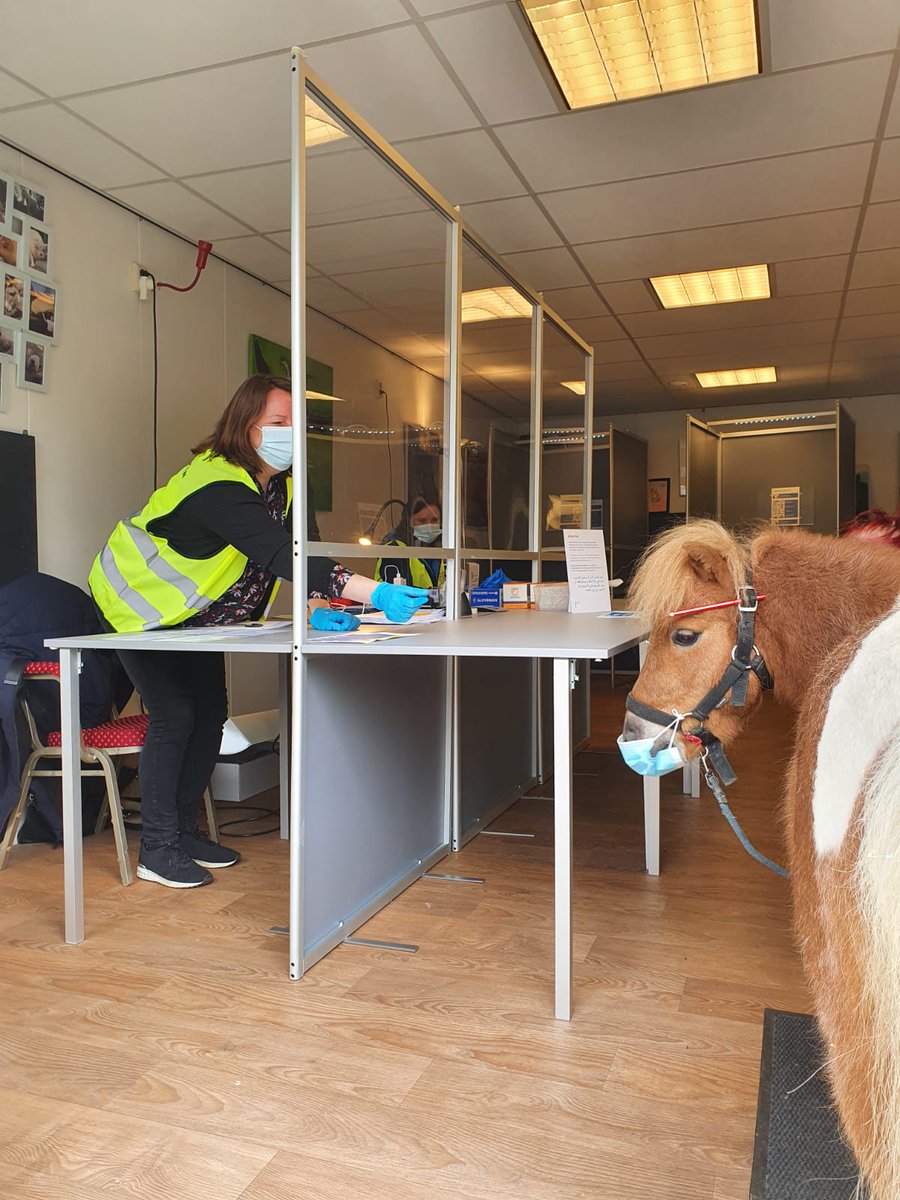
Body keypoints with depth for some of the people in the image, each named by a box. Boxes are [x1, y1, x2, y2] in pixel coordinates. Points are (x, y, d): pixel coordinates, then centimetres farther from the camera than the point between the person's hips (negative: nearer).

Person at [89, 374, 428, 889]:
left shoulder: (286, 486, -8)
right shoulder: (218, 485, -36)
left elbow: (305, 554, -10)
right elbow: (281, 555, -48)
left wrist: (316, 608, -31)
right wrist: (376, 593, -57)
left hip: (198, 615, 8)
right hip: (141, 605, -8)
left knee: (210, 713, 7)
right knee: (174, 715, -13)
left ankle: (185, 831, 21)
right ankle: (157, 849, 1)